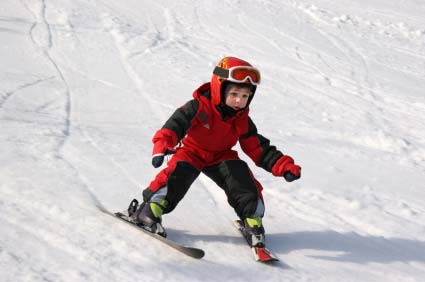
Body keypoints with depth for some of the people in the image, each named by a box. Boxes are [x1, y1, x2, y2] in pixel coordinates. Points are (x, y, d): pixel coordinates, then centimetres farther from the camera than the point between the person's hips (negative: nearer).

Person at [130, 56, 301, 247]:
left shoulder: (242, 120, -8)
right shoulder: (198, 107, -23)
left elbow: (259, 148, -4)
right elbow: (176, 123, -34)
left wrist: (283, 165, -16)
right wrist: (163, 145, -54)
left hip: (222, 157, 3)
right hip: (192, 151, -3)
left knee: (242, 178, -19)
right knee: (178, 174, -29)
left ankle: (252, 218, -1)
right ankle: (150, 211, -16)